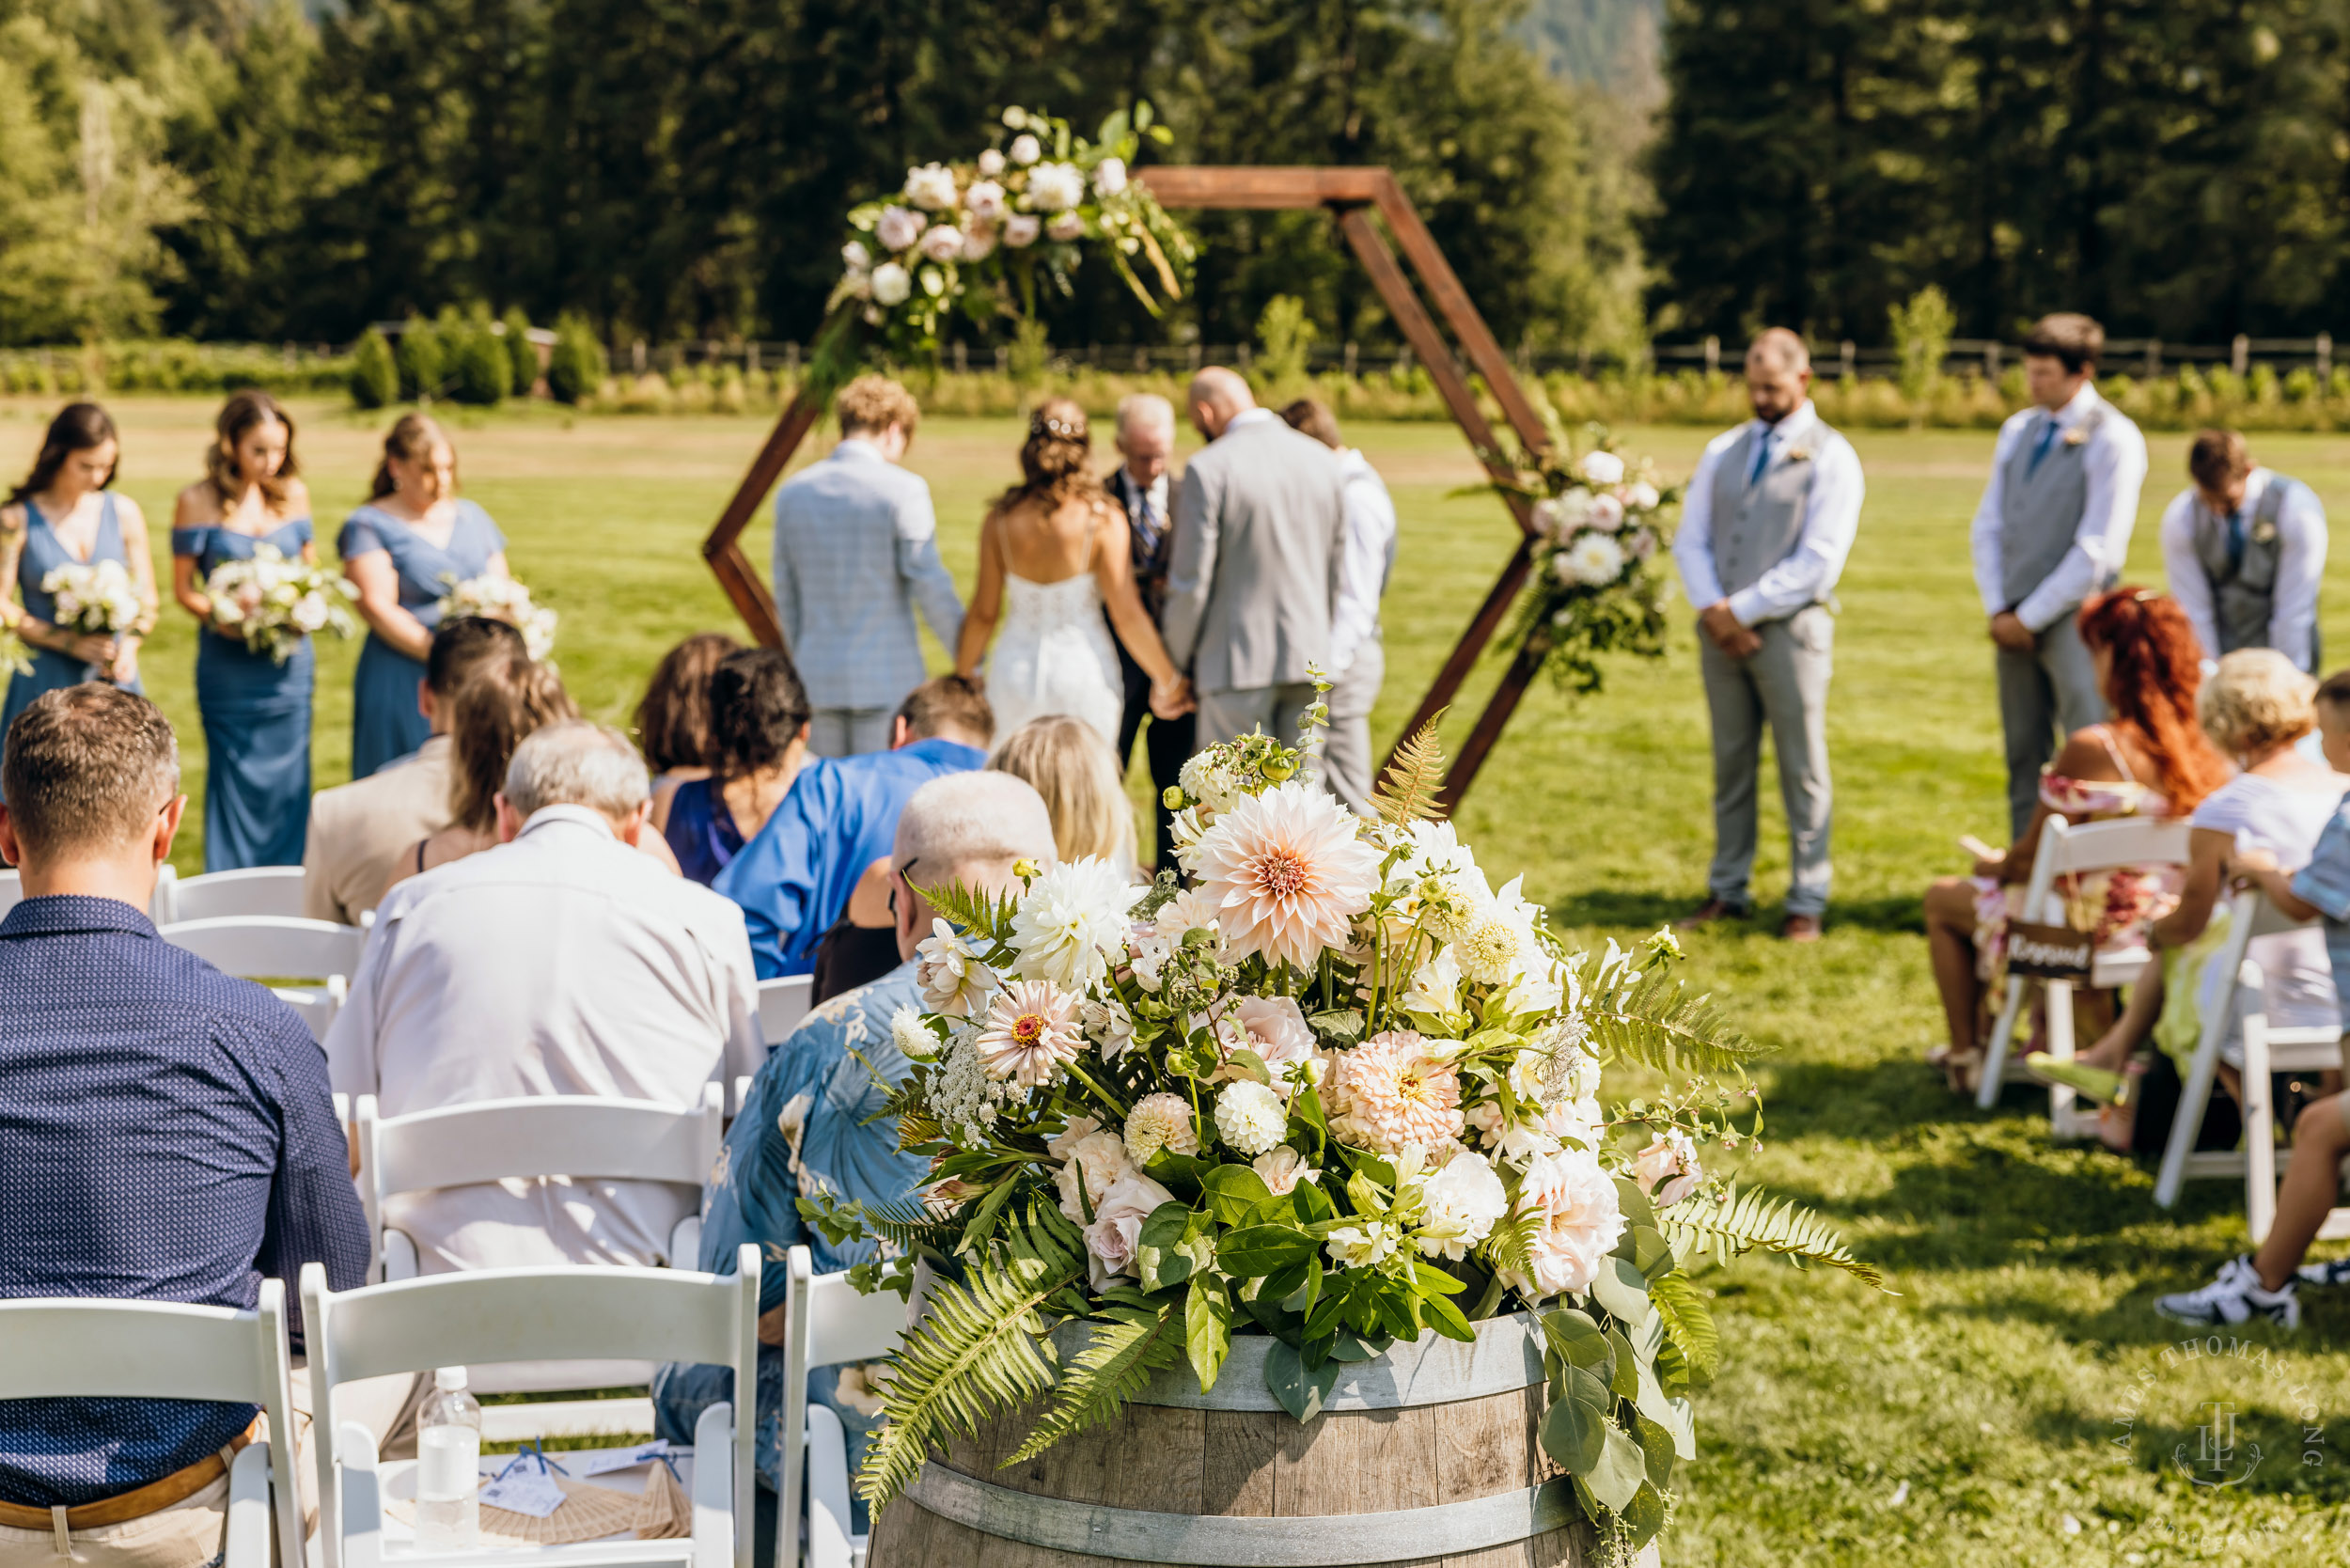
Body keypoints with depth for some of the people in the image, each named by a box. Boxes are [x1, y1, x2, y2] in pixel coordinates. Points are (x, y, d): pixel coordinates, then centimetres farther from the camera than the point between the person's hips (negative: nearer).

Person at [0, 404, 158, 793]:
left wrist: (129, 644, -8)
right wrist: (72, 643, -14)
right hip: (48, 681, -3)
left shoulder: (124, 513, 6)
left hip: (112, 675, 3)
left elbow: (147, 599, 12)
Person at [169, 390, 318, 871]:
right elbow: (183, 589, -2)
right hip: (228, 664, -3)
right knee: (235, 782, 0)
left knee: (288, 781, 5)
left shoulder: (293, 493, 4)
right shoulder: (198, 501, -6)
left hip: (289, 661, 3)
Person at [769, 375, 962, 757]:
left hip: (819, 680, 5)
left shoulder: (793, 492, 6)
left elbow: (786, 597, 12)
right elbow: (930, 587, -10)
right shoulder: (903, 490, -10)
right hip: (888, 681, -5)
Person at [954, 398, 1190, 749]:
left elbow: (983, 613, 0)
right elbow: (1127, 615, -11)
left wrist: (964, 673, 16)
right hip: (1084, 671, -2)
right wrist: (1168, 680, 2)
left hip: (1017, 670, 2)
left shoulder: (1001, 519, -5)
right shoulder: (1103, 521, -12)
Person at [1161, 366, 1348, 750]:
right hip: (1309, 661, 5)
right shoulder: (1325, 463, 7)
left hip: (1237, 664, -5)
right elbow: (1338, 575, 13)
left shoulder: (1208, 470, -10)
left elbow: (1190, 582, -9)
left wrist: (1177, 662, 4)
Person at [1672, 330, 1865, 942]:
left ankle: (1806, 903, 5)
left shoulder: (1829, 457, -3)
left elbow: (1818, 562, -11)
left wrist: (1743, 611, -12)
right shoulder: (1723, 451, 13)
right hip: (1723, 630, 5)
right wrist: (1713, 609, -7)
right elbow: (1691, 540, 10)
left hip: (1790, 628, -5)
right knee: (1731, 765, 9)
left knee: (1802, 770, 0)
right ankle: (1727, 891, 16)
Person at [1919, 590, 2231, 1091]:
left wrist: (1995, 866, 8)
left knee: (1943, 899, 19)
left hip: (2098, 930, -7)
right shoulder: (2208, 748, -5)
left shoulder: (2092, 749, -24)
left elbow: (2031, 858, -16)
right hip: (2165, 929, 7)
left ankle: (1965, 1055, 28)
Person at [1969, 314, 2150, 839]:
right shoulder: (2018, 431, 12)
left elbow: (2097, 551, -13)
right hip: (2016, 622, 7)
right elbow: (1989, 525, 14)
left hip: (2073, 619, -6)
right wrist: (1998, 610, 1)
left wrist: (2029, 617, -11)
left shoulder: (2112, 440, -9)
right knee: (2024, 761, 9)